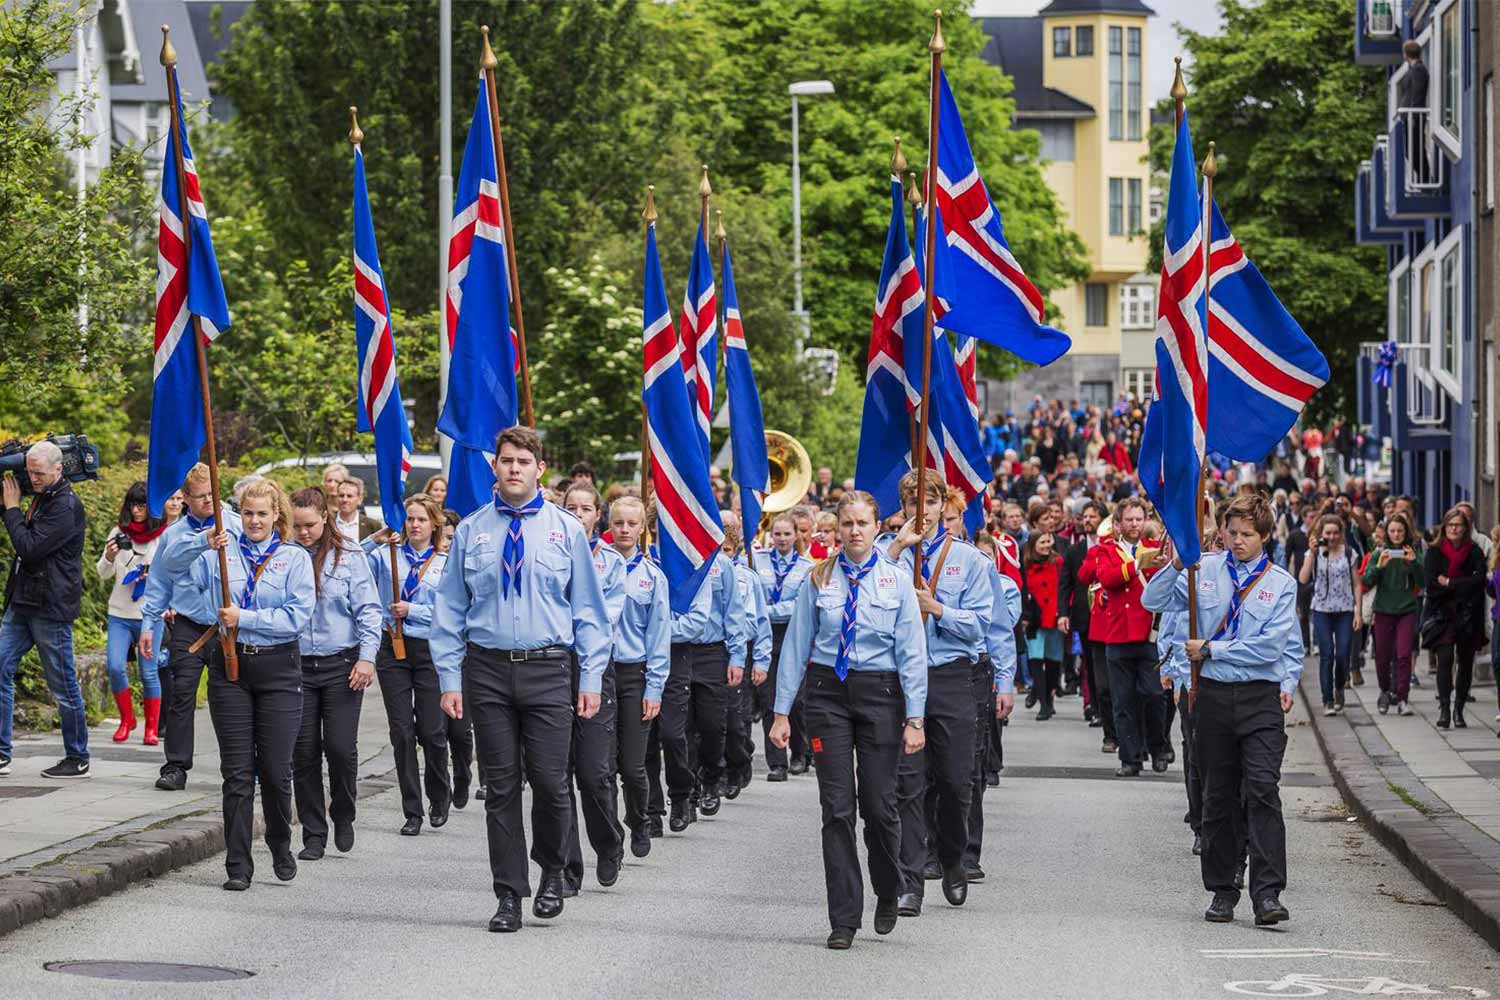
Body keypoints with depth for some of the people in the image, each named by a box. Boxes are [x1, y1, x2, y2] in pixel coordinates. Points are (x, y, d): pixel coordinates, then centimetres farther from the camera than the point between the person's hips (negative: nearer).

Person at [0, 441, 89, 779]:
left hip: (50, 608, -9)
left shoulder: (66, 507, -15)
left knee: (63, 685, 1)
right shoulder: (41, 498, 13)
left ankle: (77, 759, 11)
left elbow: (30, 547, -21)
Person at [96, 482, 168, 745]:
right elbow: (103, 574, 6)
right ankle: (126, 719, 11)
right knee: (114, 666, -9)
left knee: (149, 672, 1)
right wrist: (109, 557, -14)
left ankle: (152, 728, 14)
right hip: (120, 614, 2)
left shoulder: (165, 536, -3)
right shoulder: (120, 533, 4)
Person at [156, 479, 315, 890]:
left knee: (276, 769, 2)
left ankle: (281, 847, 25)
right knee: (237, 772, 1)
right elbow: (171, 562, -2)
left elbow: (298, 616, -8)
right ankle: (238, 866, 4)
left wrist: (244, 618, -14)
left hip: (278, 668, -1)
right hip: (230, 666, 1)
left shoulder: (295, 558, 3)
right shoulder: (223, 551, 8)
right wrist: (203, 542, -19)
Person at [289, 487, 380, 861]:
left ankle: (343, 816, 19)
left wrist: (366, 657, -8)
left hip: (341, 665, -2)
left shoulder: (349, 557, 1)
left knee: (341, 747, -8)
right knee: (304, 752, 2)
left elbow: (368, 610, 1)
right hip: (295, 665, 2)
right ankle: (313, 834, 12)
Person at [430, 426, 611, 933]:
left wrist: (591, 677, 0)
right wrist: (450, 679, 1)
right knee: (501, 786, 3)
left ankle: (552, 872, 22)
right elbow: (451, 610, 8)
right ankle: (509, 895, 11)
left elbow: (588, 607, 6)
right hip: (487, 668, 1)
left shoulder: (566, 529, 4)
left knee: (550, 781, -4)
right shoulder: (471, 531, 6)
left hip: (548, 668, -1)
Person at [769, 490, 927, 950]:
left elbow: (912, 652, 0)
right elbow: (796, 645, 5)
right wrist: (782, 712, 0)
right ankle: (844, 919, 4)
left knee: (879, 804, 0)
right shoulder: (818, 580, 4)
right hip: (828, 692, 1)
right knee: (837, 807, -1)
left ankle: (888, 895, 28)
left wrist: (914, 719, -7)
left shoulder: (897, 581, 2)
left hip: (880, 692, -1)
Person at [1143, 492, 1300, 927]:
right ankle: (1222, 891, 16)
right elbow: (1153, 601, 6)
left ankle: (1267, 894, -16)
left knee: (1263, 789, -14)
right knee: (1217, 797, 8)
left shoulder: (1281, 583, 2)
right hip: (1213, 695, 2)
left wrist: (1210, 650, -7)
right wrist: (1174, 565, -10)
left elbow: (1270, 646, -7)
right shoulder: (1205, 571, 8)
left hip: (1261, 697, -2)